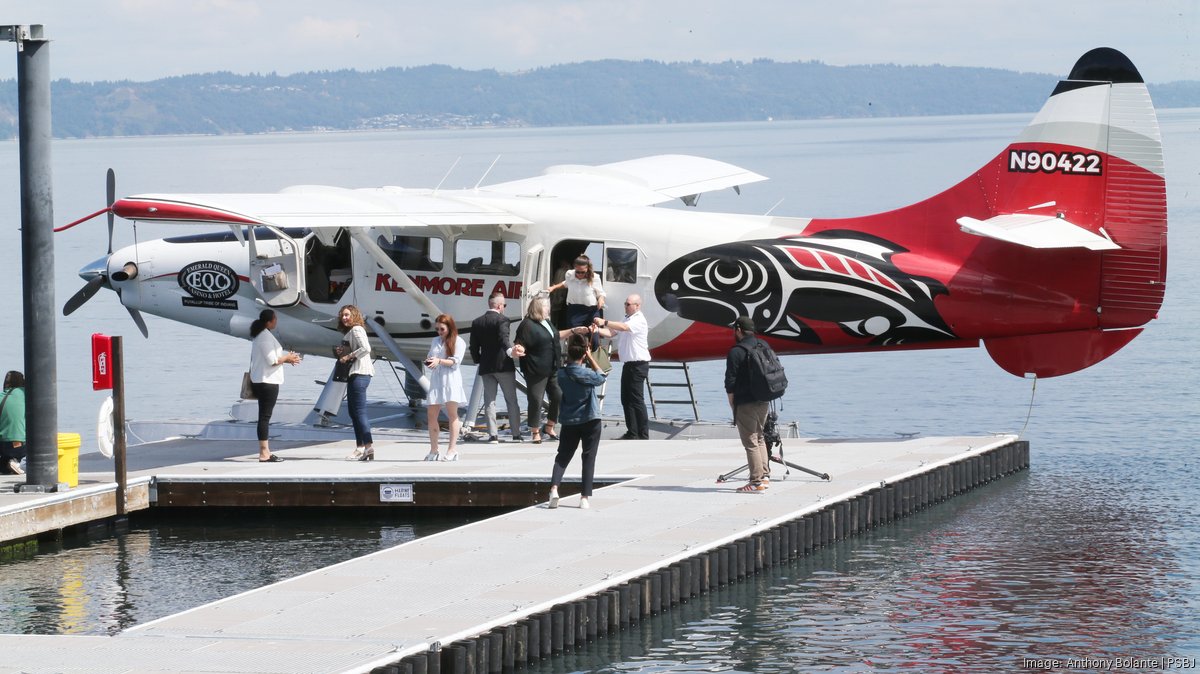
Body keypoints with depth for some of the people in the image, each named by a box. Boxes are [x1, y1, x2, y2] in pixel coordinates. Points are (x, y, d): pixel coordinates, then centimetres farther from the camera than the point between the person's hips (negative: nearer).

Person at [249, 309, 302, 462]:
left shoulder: (260, 336, 15)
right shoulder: (266, 337, -15)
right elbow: (272, 360, -19)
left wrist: (286, 357, 14)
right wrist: (286, 358, -3)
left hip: (260, 382, 10)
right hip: (267, 382, -10)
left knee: (264, 416, 11)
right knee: (265, 416, -9)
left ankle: (264, 451, 13)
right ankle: (264, 453, -9)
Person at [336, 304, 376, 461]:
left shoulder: (356, 329, -8)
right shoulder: (349, 332, 22)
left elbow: (365, 348, -22)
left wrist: (349, 356, -16)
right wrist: (342, 352, 8)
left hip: (360, 373, -11)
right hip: (354, 373, 11)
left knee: (359, 411, -14)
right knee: (353, 411, 11)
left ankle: (368, 445, -17)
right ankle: (360, 447, 13)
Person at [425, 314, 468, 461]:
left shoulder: (458, 342, 1)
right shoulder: (436, 341, 18)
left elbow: (456, 361, -9)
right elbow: (430, 357, 19)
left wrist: (439, 361, -21)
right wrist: (428, 362, -4)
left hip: (451, 380, -6)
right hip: (435, 379, 6)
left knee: (452, 414, -5)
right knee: (431, 415, 2)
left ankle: (452, 450, -6)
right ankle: (433, 450, 9)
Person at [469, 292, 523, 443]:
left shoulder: (477, 323, 6)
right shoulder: (502, 319, -9)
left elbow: (474, 347, 7)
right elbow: (504, 337, -28)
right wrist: (509, 350, -43)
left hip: (486, 367, 4)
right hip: (504, 366, -4)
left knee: (489, 401, 5)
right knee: (512, 400, 5)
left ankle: (493, 434, -2)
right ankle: (516, 433, 6)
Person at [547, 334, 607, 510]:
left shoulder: (562, 374, -5)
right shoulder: (586, 373, -15)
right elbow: (601, 378, 4)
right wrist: (590, 357, 3)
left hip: (569, 422, 3)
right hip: (590, 421, -3)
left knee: (563, 456, 11)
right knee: (589, 458, 4)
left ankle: (554, 487, -13)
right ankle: (585, 497, -1)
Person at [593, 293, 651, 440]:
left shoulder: (639, 320, -10)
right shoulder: (627, 319, 20)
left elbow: (623, 327, -27)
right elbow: (612, 333, 13)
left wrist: (605, 323, -31)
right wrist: (598, 330, -4)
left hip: (638, 365, -10)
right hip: (628, 364, 10)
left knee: (636, 400, -10)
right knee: (626, 399, 9)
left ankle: (644, 434, -7)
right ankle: (632, 432, 13)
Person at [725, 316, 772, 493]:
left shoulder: (736, 352, -13)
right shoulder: (765, 347, 9)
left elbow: (730, 381, -12)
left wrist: (732, 404, -1)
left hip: (745, 405, -7)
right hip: (764, 402, 7)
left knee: (751, 443, -5)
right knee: (760, 438, 20)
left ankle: (757, 481, -7)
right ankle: (765, 476, 17)